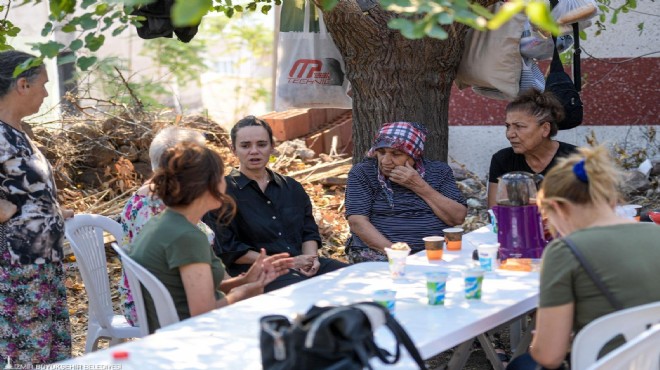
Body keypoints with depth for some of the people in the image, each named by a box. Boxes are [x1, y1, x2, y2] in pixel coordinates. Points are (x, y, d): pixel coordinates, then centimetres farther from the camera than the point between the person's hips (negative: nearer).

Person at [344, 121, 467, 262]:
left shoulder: (438, 171, 12)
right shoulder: (362, 173, 6)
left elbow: (458, 217, 1)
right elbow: (357, 221, -6)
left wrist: (420, 187, -6)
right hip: (377, 253, -2)